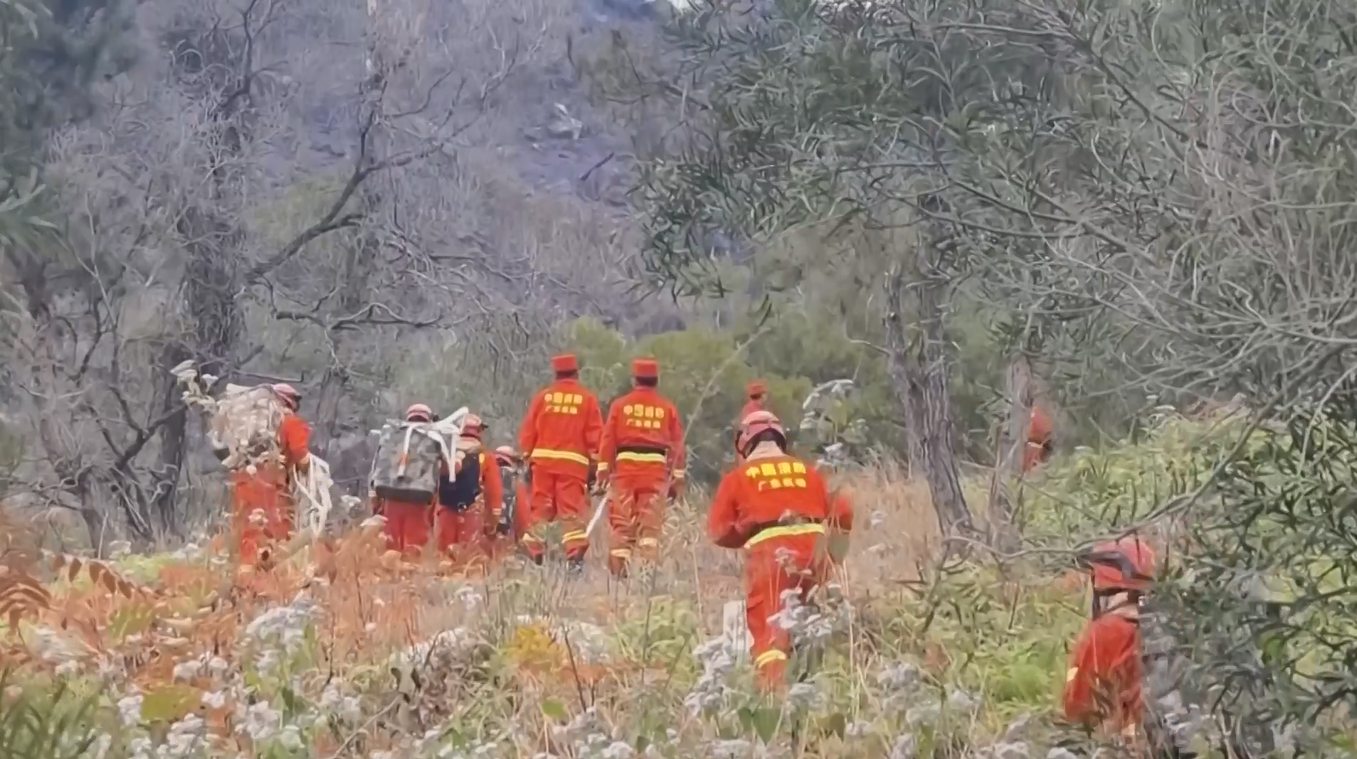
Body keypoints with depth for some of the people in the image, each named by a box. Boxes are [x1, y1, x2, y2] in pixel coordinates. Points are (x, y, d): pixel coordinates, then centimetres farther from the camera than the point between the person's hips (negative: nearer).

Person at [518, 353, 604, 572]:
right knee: (572, 511, -4)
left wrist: (528, 458, 13)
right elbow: (595, 435, 0)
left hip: (543, 459, 2)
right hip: (574, 461, -2)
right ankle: (575, 557, -15)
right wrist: (595, 463, 4)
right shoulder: (587, 398, 3)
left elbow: (528, 431, 7)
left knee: (540, 509, 8)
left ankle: (534, 555, 7)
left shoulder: (543, 396, 8)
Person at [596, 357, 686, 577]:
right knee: (651, 521, 2)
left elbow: (608, 439, 3)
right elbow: (677, 444, 7)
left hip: (626, 464, 0)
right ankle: (650, 566, -6)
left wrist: (604, 470, 6)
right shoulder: (668, 408, 7)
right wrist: (677, 477, 11)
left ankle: (618, 567, 2)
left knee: (622, 520, 5)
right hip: (656, 465, 0)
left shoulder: (620, 405, 6)